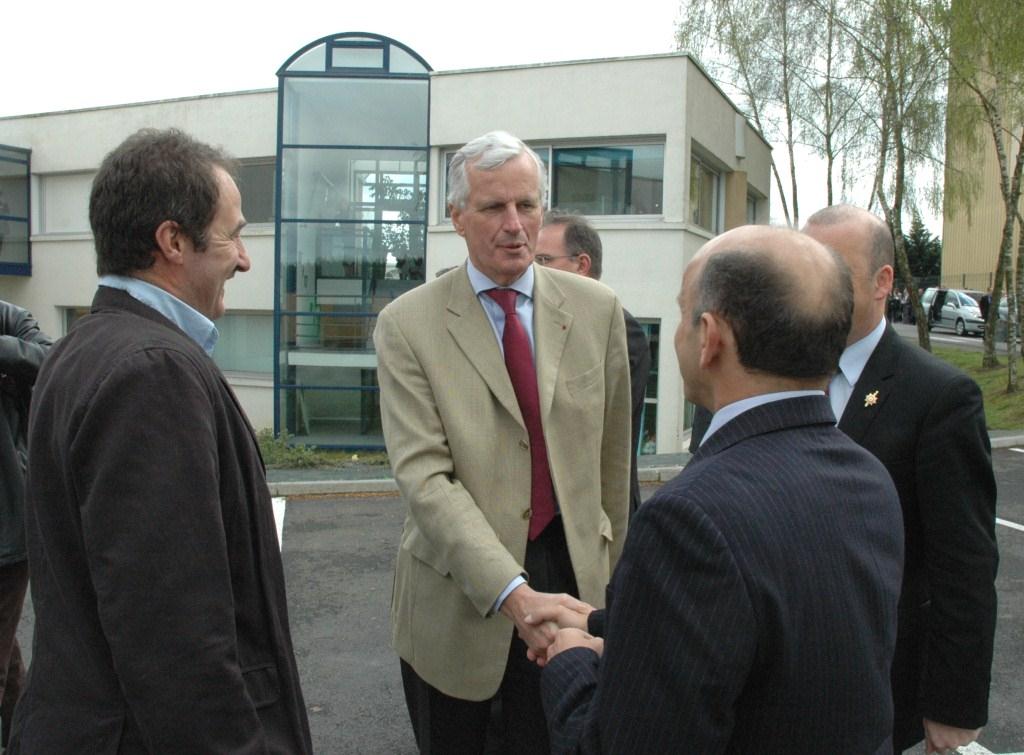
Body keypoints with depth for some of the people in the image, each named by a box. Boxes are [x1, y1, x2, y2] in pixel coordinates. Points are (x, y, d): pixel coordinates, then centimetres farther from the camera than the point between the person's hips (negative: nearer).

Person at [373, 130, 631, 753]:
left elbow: (612, 455, 8)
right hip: (457, 593, -1)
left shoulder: (597, 309, 1)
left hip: (568, 573, 2)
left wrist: (608, 572, 14)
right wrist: (511, 593, -26)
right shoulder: (408, 324, -8)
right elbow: (423, 475, -16)